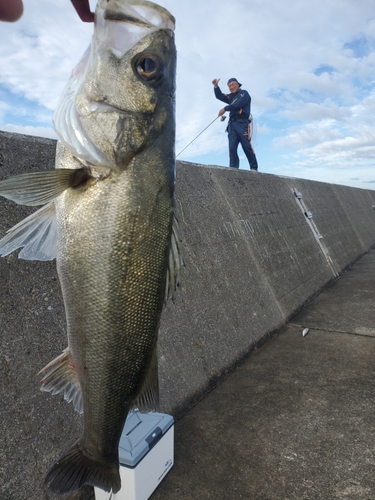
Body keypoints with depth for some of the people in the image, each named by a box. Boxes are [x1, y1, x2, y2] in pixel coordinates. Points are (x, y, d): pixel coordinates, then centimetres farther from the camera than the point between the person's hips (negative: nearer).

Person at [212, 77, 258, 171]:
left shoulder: (244, 93, 11)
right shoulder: (231, 97, 30)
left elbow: (238, 104, -5)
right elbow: (219, 96, 23)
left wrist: (225, 109, 1)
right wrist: (216, 86, 7)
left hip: (242, 122, -6)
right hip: (232, 124, 6)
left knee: (246, 146, -13)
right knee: (232, 147, -9)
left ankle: (254, 168, -12)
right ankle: (233, 169, -15)